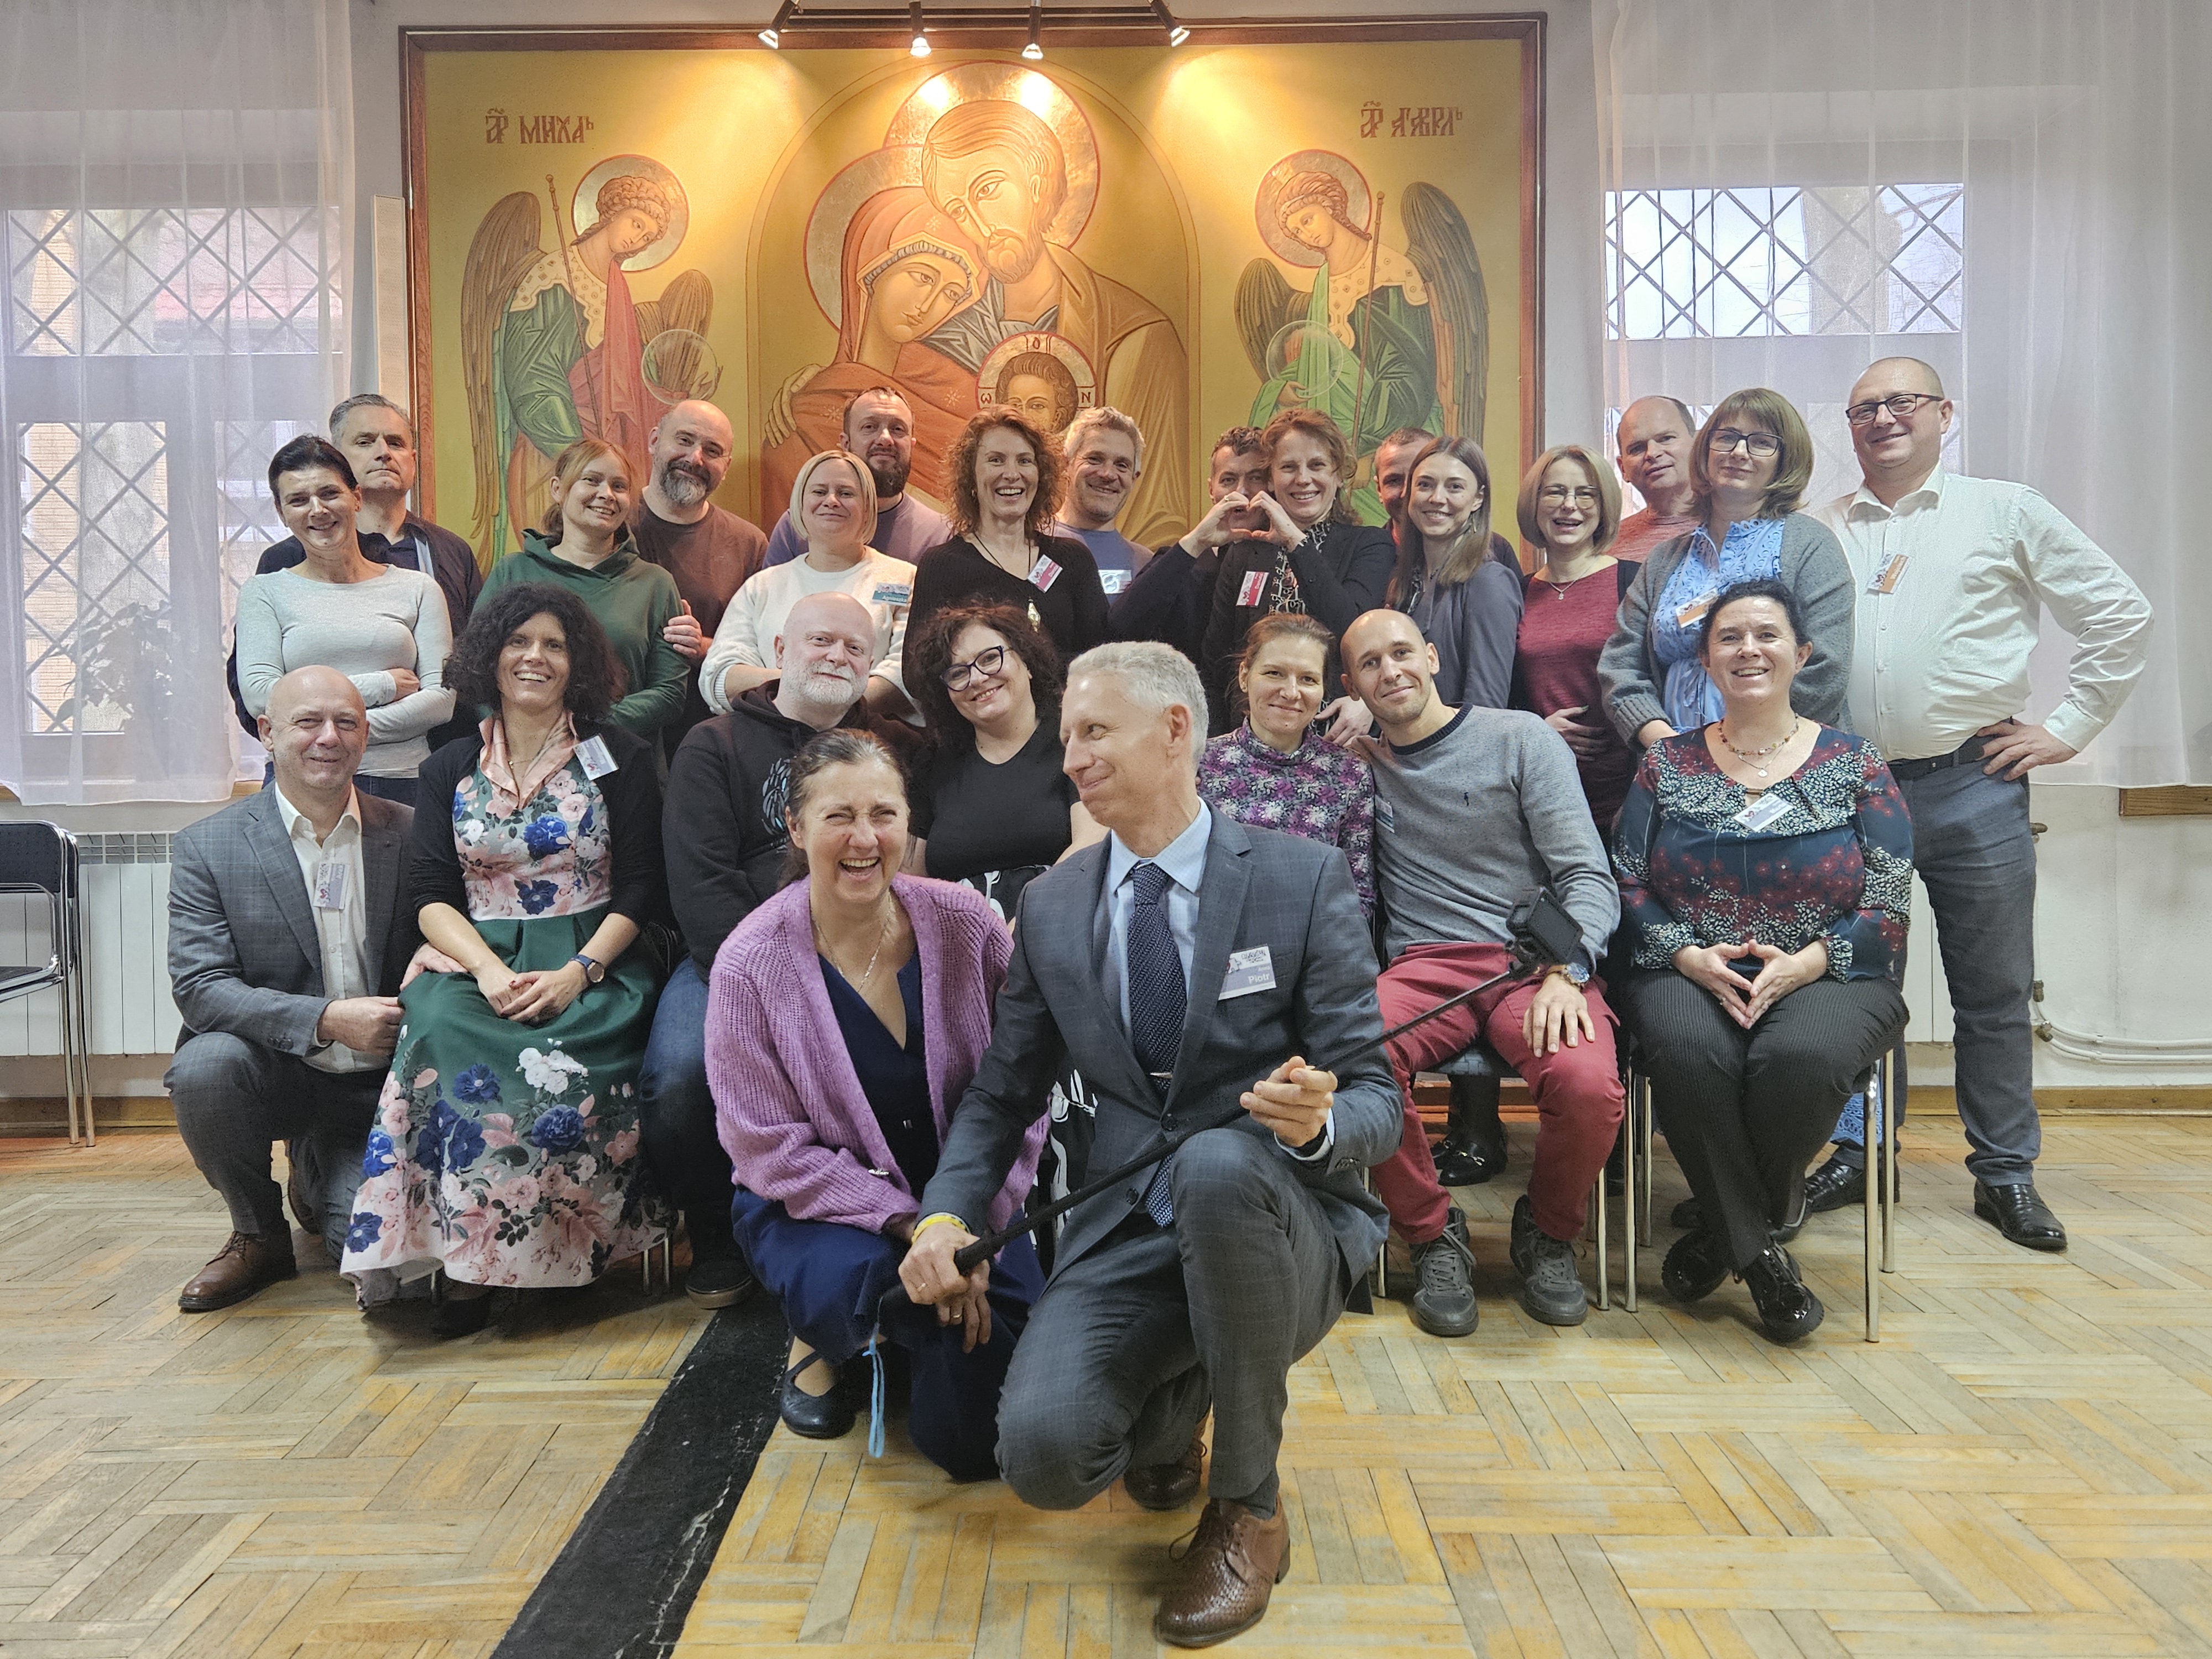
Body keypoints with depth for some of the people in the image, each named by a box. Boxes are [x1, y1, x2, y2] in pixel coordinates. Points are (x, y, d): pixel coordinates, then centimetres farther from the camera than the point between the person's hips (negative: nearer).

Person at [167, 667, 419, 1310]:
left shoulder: (409, 833, 0)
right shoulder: (206, 848, -5)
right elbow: (199, 988, -13)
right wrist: (326, 1019, -27)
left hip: (375, 1088, 1)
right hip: (273, 1074, 0)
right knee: (205, 1065, -34)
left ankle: (317, 1176, 23)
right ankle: (258, 1233, -4)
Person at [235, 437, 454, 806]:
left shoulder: (417, 589, 11)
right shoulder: (264, 592, 10)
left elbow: (441, 698, 3)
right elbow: (258, 696, -2)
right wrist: (383, 686, -5)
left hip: (403, 785, 1)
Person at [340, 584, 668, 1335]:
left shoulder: (619, 759, 7)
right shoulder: (450, 770, 15)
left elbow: (641, 890, 1)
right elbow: (430, 895, 6)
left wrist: (575, 974, -15)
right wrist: (489, 970, -14)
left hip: (592, 964, -2)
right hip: (477, 961, 2)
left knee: (556, 1058, -33)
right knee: (448, 1036, -31)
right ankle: (466, 1259, -25)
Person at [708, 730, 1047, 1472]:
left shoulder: (965, 923, -11)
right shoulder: (750, 965, -16)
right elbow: (772, 1151, -13)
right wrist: (908, 1225, -20)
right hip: (816, 1207, -2)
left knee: (970, 1437, -9)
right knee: (857, 1277, -36)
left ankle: (919, 1332, 26)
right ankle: (820, 1339, 3)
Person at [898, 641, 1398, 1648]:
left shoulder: (1303, 878, -5)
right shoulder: (1052, 906, 7)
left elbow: (1374, 1100, -5)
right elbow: (1001, 1093, 14)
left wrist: (1318, 1125, -29)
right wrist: (946, 1216, -4)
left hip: (1276, 1224, -2)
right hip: (1128, 1234, 3)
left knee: (1218, 1160, -37)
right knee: (1041, 1452, -24)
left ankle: (1247, 1509, -11)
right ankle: (1172, 1410, 16)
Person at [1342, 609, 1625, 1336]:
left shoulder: (1520, 738, 8)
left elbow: (1588, 877, 0)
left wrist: (1566, 970, -18)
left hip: (1533, 957, -1)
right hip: (1425, 967, 1)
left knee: (1589, 1085, -34)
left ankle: (1547, 1234, 2)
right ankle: (1433, 1235, -6)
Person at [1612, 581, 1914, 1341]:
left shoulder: (1855, 765, 8)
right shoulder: (1667, 765, 12)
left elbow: (1888, 905, 2)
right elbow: (1629, 885, 5)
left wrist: (1804, 963, -15)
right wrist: (1689, 955, -13)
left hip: (1826, 978, 0)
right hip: (1688, 973, 1)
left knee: (1801, 1053, -35)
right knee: (1689, 1050, -34)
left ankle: (1727, 1227, -7)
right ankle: (1758, 1250, -12)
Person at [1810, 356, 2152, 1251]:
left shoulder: (2005, 512, 6)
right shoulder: (1818, 531, 11)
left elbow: (2120, 613, 8)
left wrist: (2069, 726, 2)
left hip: (1971, 787, -1)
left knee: (1994, 994, 6)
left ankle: (2006, 1176, 19)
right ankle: (1853, 1155, 20)